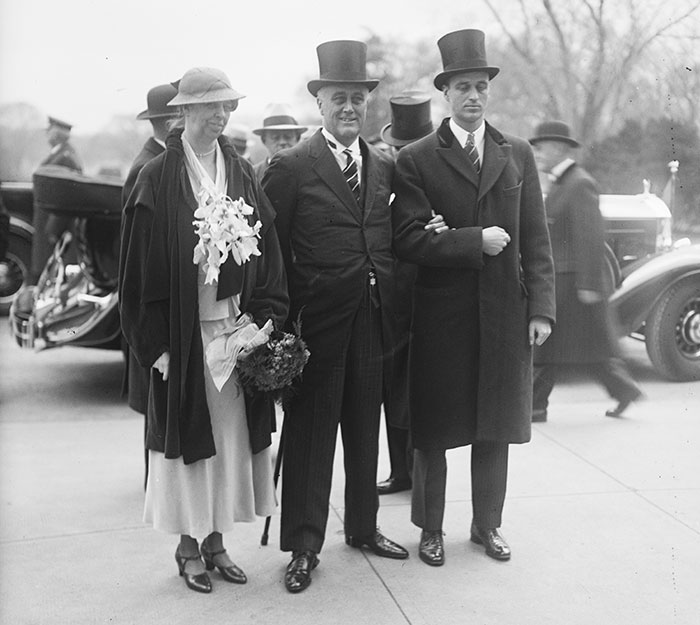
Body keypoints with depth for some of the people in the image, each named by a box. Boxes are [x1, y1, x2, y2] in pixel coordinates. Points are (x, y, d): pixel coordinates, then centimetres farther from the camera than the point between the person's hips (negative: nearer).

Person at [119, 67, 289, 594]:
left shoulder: (243, 175, 7)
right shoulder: (158, 180, -5)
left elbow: (266, 252, 6)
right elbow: (142, 268, -6)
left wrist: (261, 319, -4)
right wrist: (157, 344, -10)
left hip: (235, 328, 4)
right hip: (183, 331, -4)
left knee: (231, 437, 10)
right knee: (189, 435, 6)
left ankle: (216, 540, 26)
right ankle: (189, 546, 23)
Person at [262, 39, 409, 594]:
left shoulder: (385, 167, 10)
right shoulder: (291, 167, -6)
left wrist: (393, 304, 2)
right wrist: (285, 317, -11)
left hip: (373, 319, 5)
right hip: (318, 320, -5)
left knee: (365, 429, 16)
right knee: (310, 431, 4)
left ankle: (363, 527, 33)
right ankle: (305, 545, 17)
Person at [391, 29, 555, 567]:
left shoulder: (518, 154, 9)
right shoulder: (416, 160, -2)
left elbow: (537, 239, 6)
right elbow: (409, 241, -10)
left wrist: (541, 307, 0)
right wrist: (475, 241, -17)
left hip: (506, 314, 3)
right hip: (441, 316, -3)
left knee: (496, 426, 12)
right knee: (433, 430, 8)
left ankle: (488, 524, 31)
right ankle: (430, 529, 26)